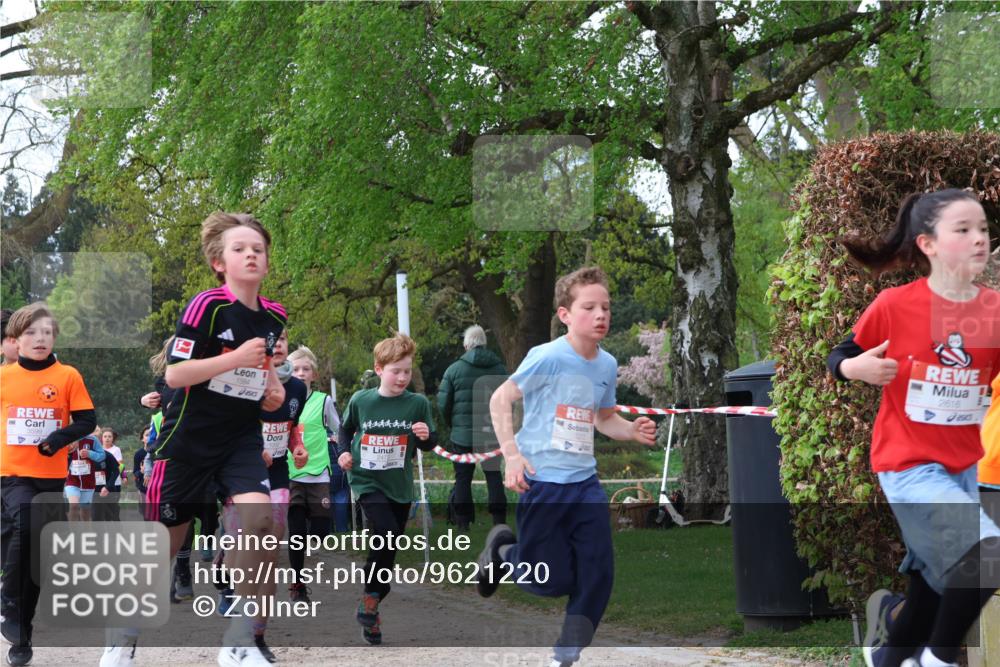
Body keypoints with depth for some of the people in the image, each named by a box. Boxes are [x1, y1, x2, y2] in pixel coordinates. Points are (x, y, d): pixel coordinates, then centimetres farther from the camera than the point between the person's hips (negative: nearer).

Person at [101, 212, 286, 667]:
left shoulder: (273, 317, 4)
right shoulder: (208, 306, -15)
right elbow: (174, 374, -19)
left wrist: (272, 388, 6)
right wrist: (234, 359, -27)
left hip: (242, 437, 4)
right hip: (189, 437, -4)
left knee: (258, 515, -22)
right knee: (166, 539, 4)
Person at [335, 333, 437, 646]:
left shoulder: (418, 404, -5)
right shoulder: (361, 401, -5)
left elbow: (429, 445, 2)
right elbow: (346, 428, 15)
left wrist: (427, 436, -20)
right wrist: (343, 451, -2)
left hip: (400, 487, 2)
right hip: (367, 482, -2)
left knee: (387, 552, 8)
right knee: (387, 534, -24)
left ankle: (370, 608, 24)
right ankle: (372, 597, -6)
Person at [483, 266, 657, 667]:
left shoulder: (606, 365, 5)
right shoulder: (548, 357, -15)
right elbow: (500, 400, -12)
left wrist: (633, 431, 0)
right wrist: (512, 455, -21)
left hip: (584, 481, 6)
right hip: (542, 481, -6)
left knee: (598, 573, -1)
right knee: (553, 581, 0)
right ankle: (503, 551, 31)